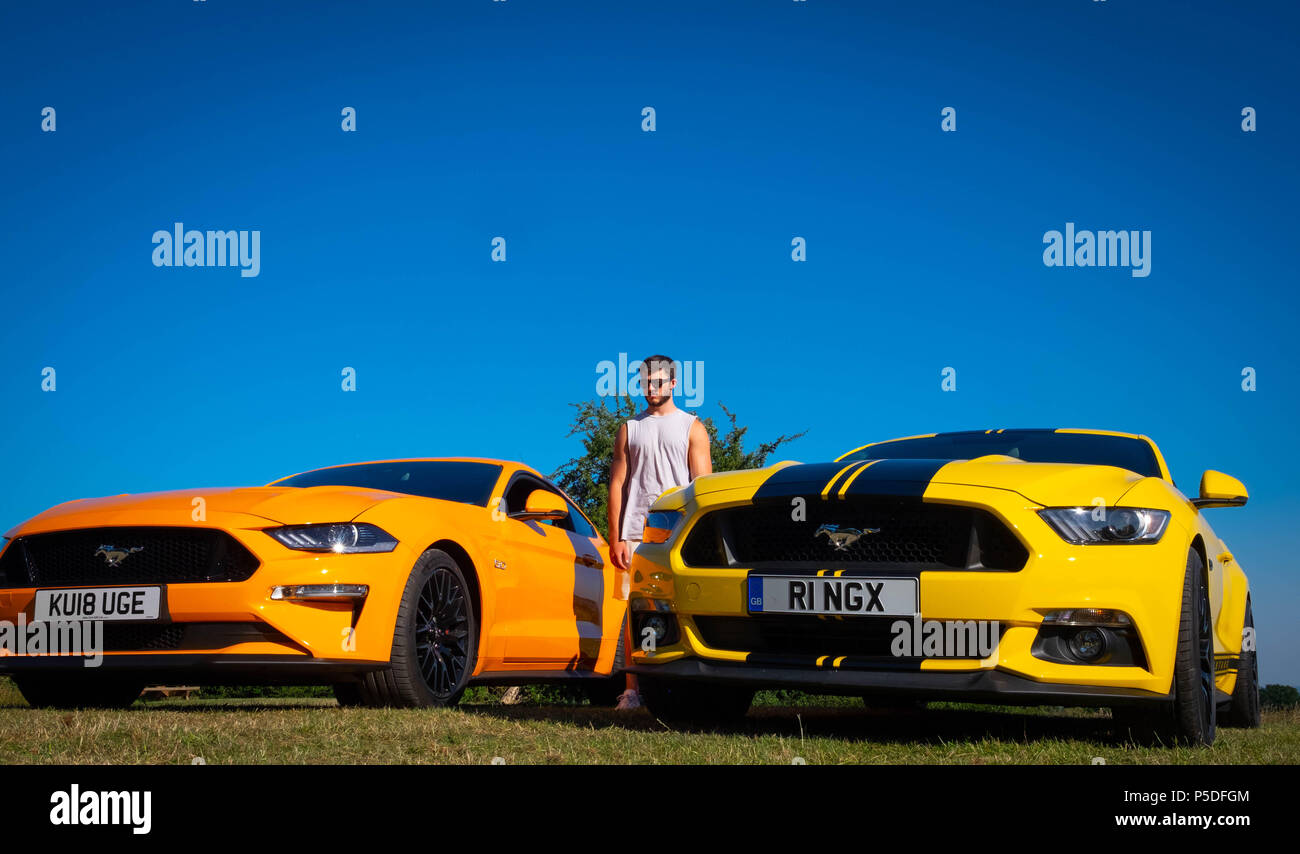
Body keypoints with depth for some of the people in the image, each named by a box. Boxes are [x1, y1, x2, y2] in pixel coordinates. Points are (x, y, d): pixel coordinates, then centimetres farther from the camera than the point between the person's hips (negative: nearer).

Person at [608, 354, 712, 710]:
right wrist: (615, 539, 3)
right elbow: (617, 484, 13)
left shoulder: (691, 427, 10)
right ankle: (632, 690, 0)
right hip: (635, 533, 2)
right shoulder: (630, 429, 17)